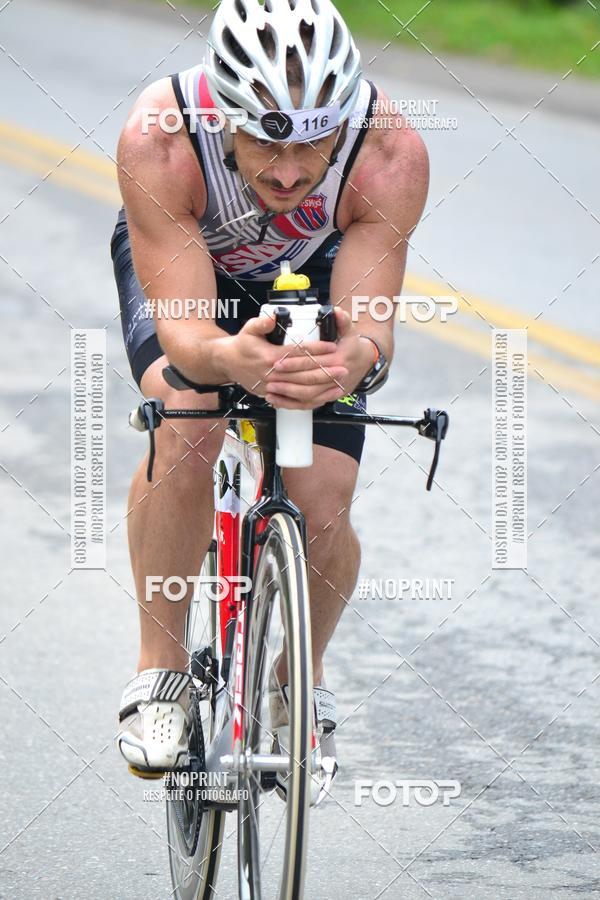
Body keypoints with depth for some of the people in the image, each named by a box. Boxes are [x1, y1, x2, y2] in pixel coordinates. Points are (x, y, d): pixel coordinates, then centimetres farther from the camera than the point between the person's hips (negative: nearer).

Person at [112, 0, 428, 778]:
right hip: (178, 257, -1)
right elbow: (182, 332, -41)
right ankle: (160, 669, -13)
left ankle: (302, 677, 18)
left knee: (322, 508, -13)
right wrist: (231, 358, -64)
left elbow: (368, 321, -38)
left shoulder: (391, 156, -37)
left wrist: (355, 357, -62)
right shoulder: (160, 139, -41)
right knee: (186, 430, -31)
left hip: (312, 275, 1)